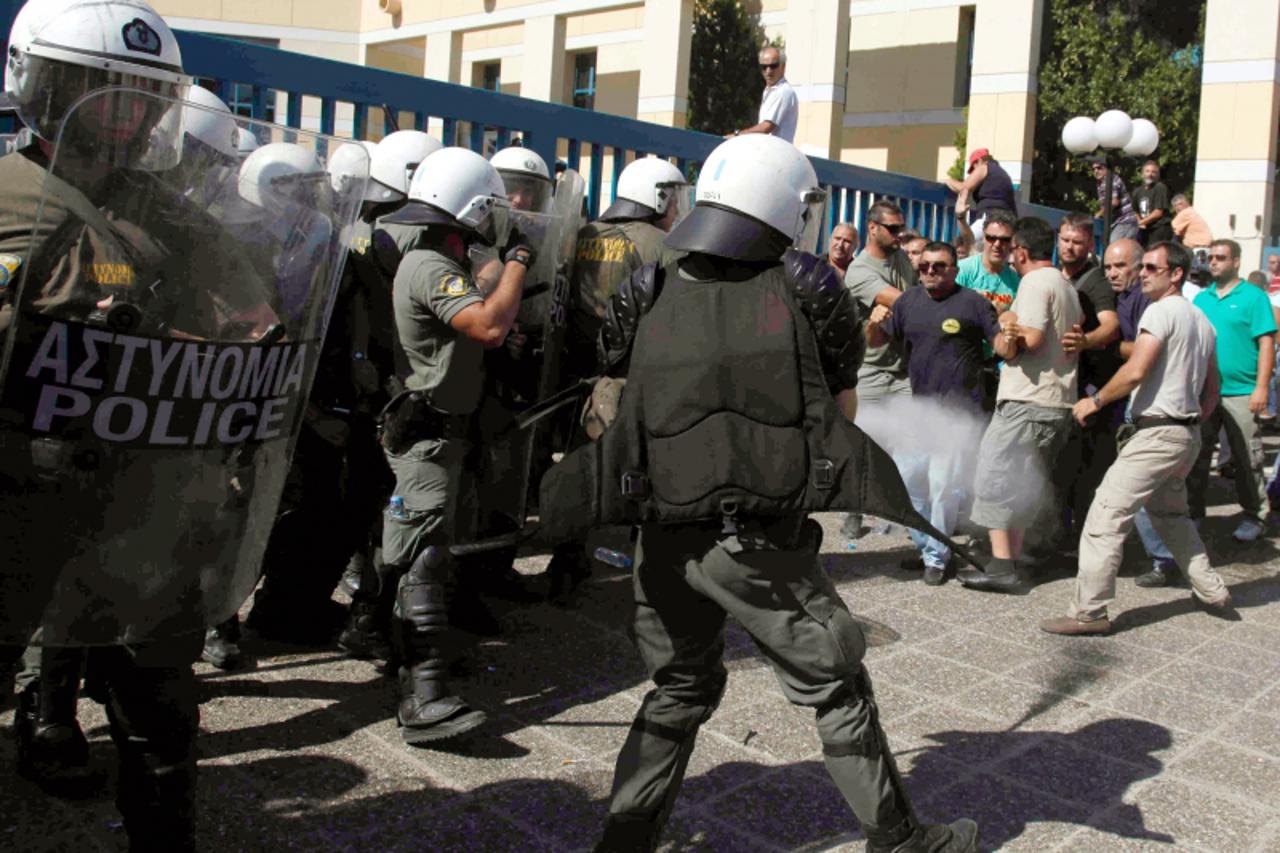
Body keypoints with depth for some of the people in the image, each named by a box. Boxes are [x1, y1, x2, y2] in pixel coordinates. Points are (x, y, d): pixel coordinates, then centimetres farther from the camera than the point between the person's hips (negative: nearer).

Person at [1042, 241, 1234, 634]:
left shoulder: (1161, 311, -11)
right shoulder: (1202, 321, 18)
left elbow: (1136, 371, -20)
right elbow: (1212, 389, 22)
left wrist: (1096, 400, -8)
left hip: (1156, 432, -10)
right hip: (1187, 434, 10)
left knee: (1106, 515, -11)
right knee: (1170, 513, 26)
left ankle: (1089, 611, -13)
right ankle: (1212, 592, 29)